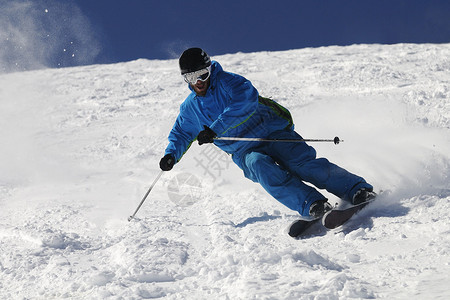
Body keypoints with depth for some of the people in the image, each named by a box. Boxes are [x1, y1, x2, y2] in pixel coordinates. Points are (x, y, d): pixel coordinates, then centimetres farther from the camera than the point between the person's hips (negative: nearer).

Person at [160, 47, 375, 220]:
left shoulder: (227, 82, -11)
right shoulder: (190, 108, 9)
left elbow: (246, 100, -30)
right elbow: (181, 134, 26)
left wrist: (215, 130, -35)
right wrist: (171, 155, 4)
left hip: (273, 133, -3)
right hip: (245, 152, 3)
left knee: (302, 162, -27)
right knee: (260, 166, -31)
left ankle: (359, 192, -28)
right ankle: (312, 206, -44)